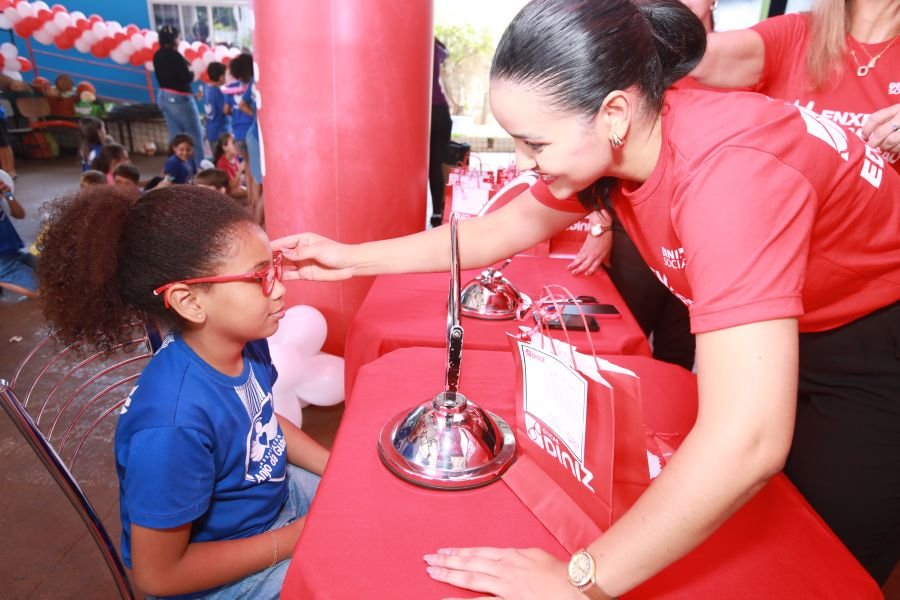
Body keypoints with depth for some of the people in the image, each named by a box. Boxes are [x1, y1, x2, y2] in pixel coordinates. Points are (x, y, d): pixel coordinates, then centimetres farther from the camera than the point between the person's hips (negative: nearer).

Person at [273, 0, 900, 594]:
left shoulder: (726, 166, -40)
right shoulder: (616, 138, -14)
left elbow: (745, 442, -45)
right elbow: (499, 230, -3)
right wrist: (353, 257, -5)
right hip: (778, 322, 6)